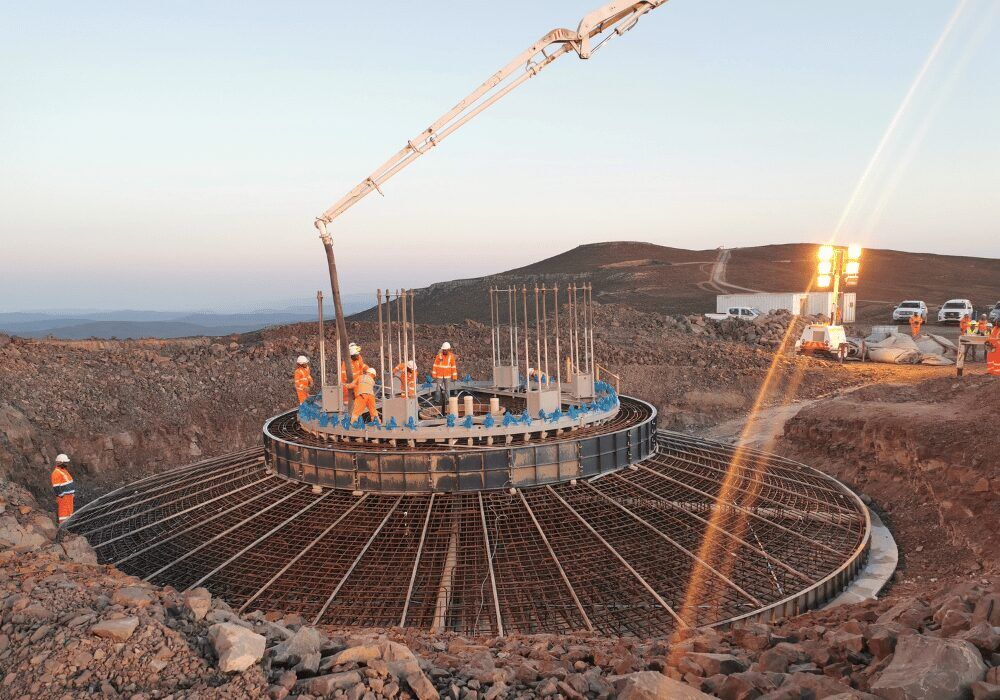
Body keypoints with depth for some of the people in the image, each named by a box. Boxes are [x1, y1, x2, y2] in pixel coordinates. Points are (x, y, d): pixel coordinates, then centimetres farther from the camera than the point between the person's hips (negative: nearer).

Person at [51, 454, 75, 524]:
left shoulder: (64, 470, 14)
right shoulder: (56, 472, -17)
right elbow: (56, 487, -19)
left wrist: (73, 492, 20)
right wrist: (61, 495, -19)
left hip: (69, 495, 10)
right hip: (63, 496, -10)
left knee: (69, 510, 16)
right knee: (63, 510, -5)